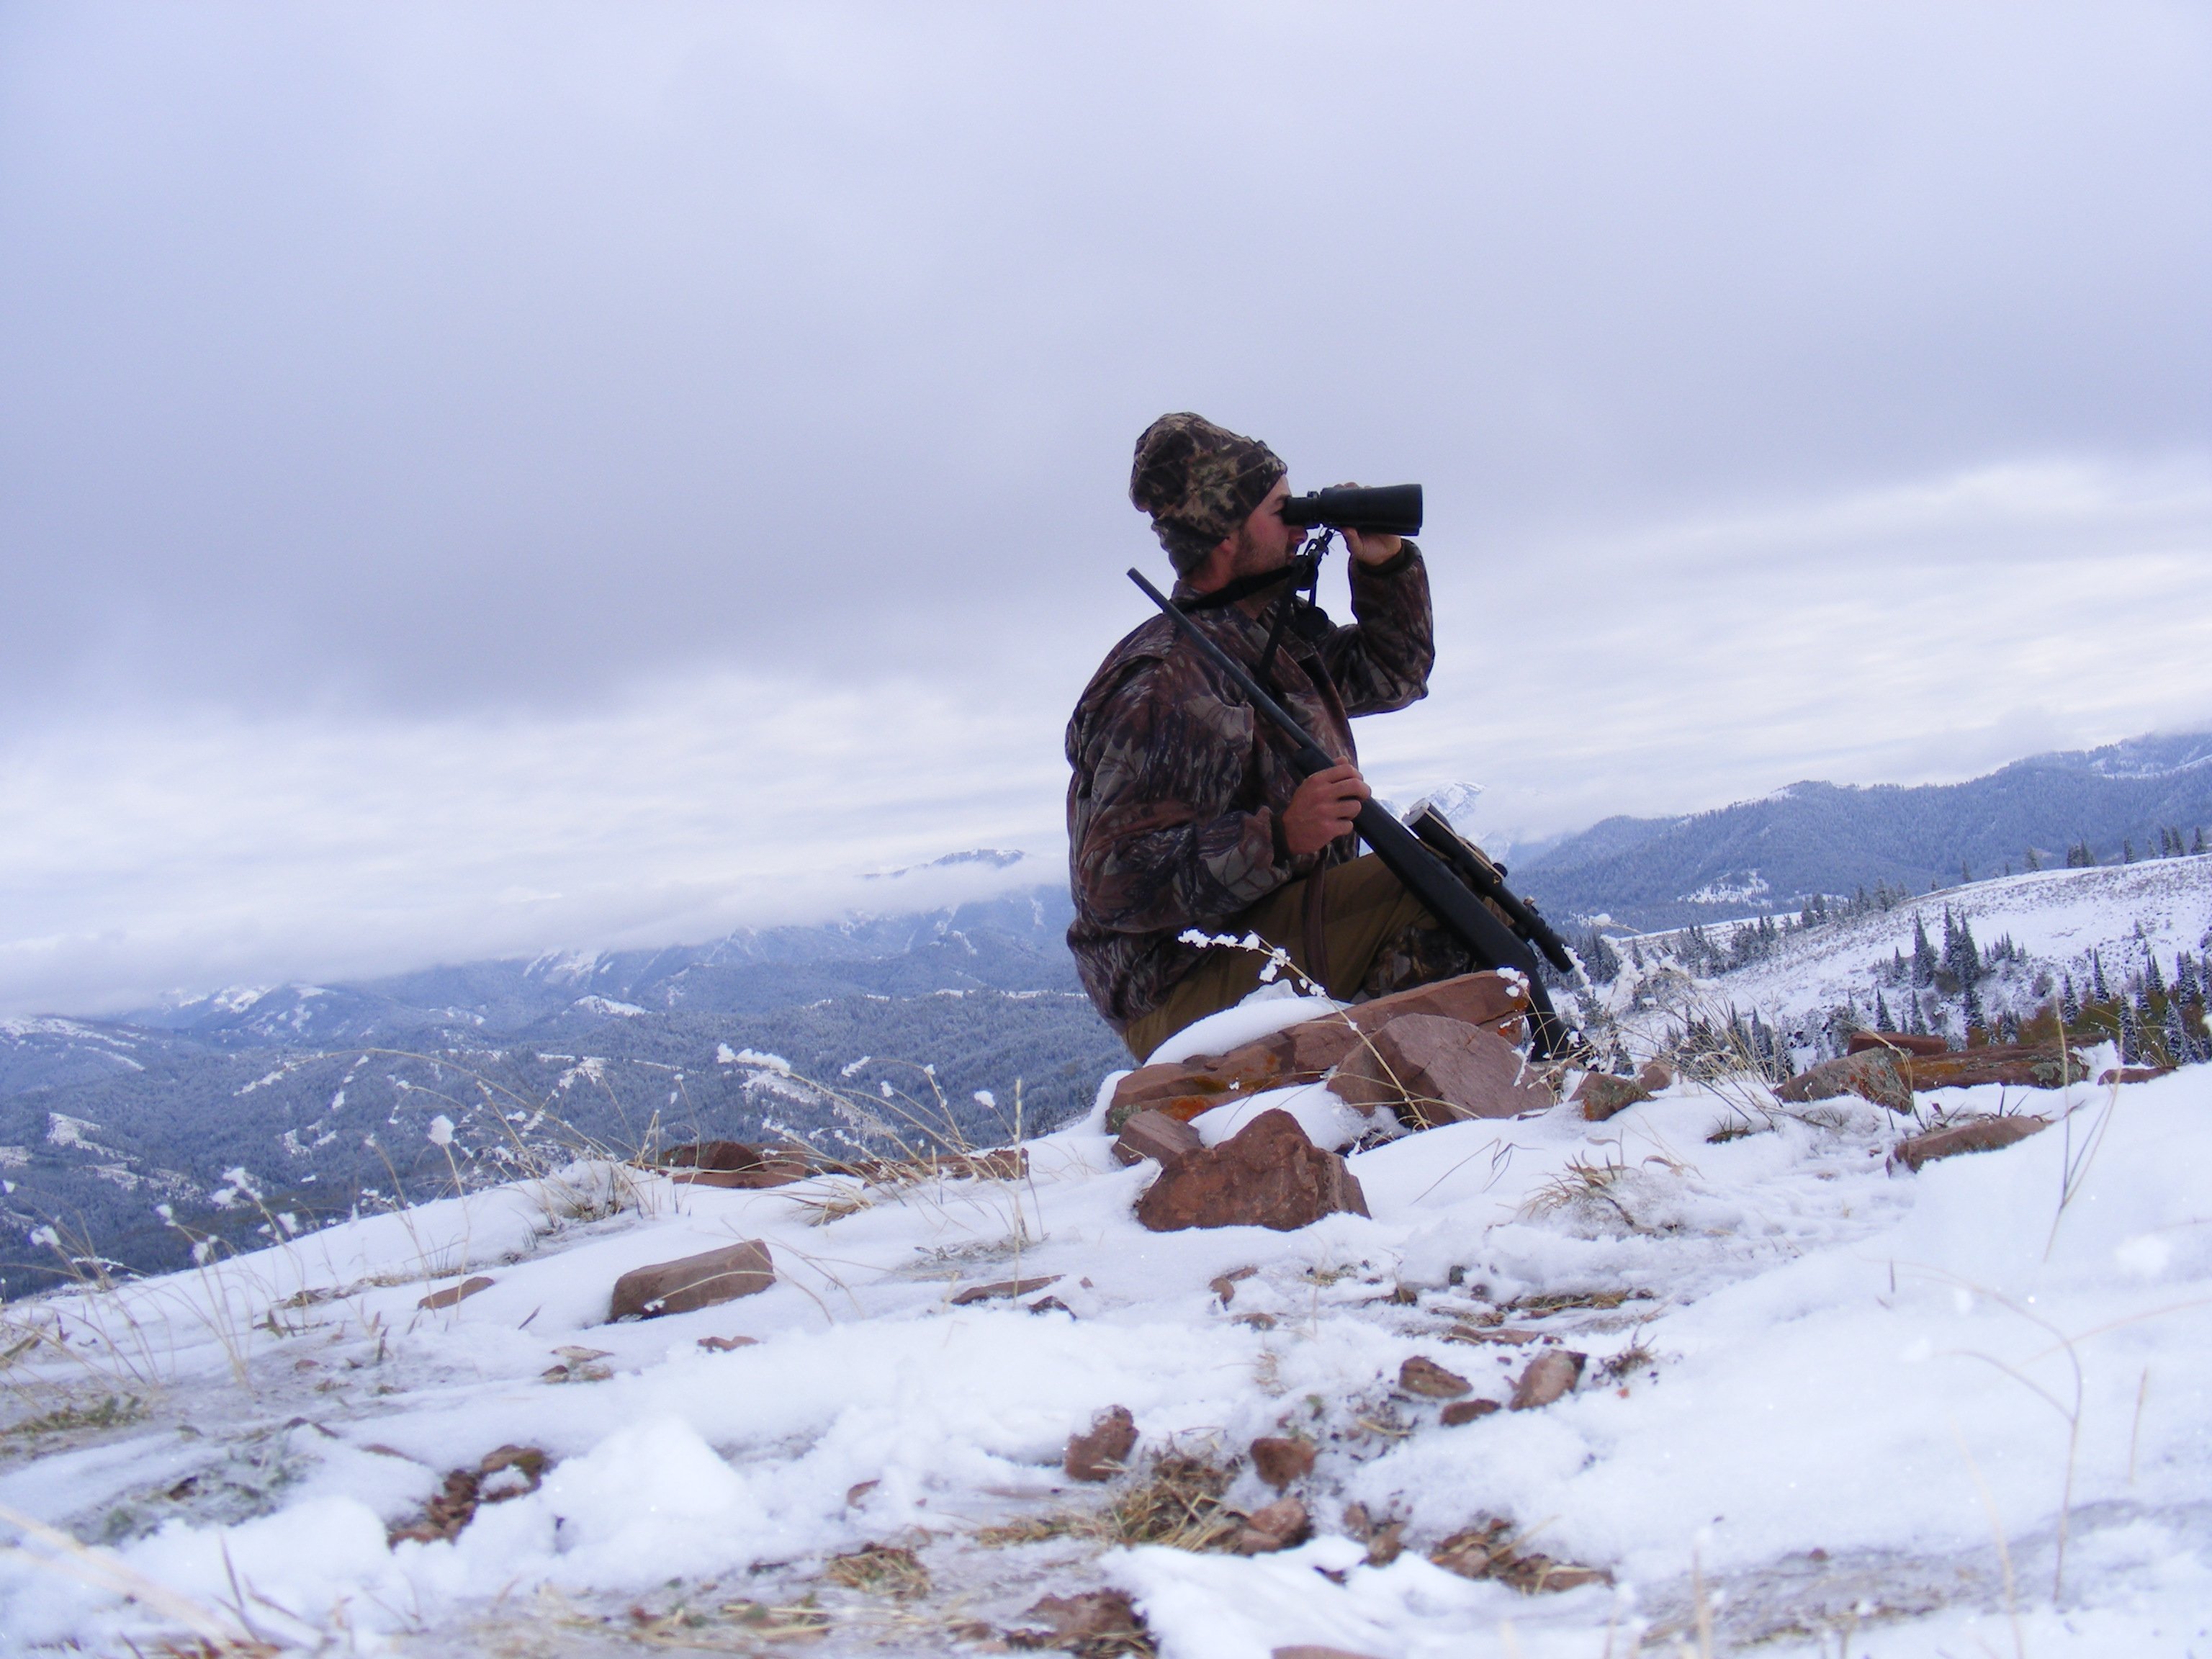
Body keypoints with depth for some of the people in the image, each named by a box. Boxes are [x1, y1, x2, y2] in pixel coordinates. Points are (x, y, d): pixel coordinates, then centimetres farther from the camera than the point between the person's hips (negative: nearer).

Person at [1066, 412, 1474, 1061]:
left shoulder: (1285, 636, 10)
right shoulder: (1165, 685, -19)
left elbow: (1393, 673, 30)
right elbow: (1114, 883, -24)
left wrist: (1386, 566, 11)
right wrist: (1277, 838, -32)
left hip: (1284, 923, 10)